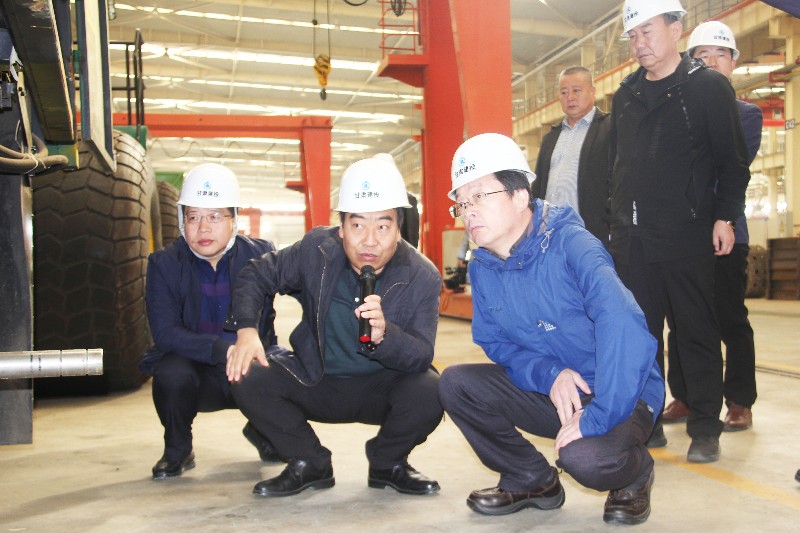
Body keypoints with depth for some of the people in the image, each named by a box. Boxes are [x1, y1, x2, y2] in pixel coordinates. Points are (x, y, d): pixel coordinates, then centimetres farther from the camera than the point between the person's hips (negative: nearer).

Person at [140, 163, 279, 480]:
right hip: (197, 373, -1)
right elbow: (164, 332, -17)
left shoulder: (261, 255, -7)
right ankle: (177, 450, 1)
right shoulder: (164, 264, -8)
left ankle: (263, 432, 11)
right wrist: (222, 350, -35)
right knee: (172, 373, -33)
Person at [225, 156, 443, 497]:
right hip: (316, 382, 2)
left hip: (382, 388, -1)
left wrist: (384, 335, -43)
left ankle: (387, 463, 4)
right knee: (247, 378, -22)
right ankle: (310, 464, 3)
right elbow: (256, 275, 3)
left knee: (429, 392, -32)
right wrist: (245, 330, -14)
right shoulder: (317, 250, -12)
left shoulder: (423, 277, -16)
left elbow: (423, 356, -21)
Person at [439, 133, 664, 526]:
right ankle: (531, 481, 11)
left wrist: (594, 420, -36)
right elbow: (493, 341, 4)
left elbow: (623, 327, -36)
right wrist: (549, 374, -16)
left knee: (586, 457, -34)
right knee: (456, 383, -10)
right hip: (549, 390, 6)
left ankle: (634, 474, 6)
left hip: (619, 394, -6)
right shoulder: (482, 268, -3)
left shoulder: (568, 244, -24)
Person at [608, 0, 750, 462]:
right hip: (631, 238, 5)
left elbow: (733, 161, -3)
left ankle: (705, 429, 13)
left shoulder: (708, 87, -1)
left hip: (687, 236, -5)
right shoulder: (625, 96, 15)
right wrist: (619, 217, 14)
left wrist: (725, 217, -10)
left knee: (697, 333, 3)